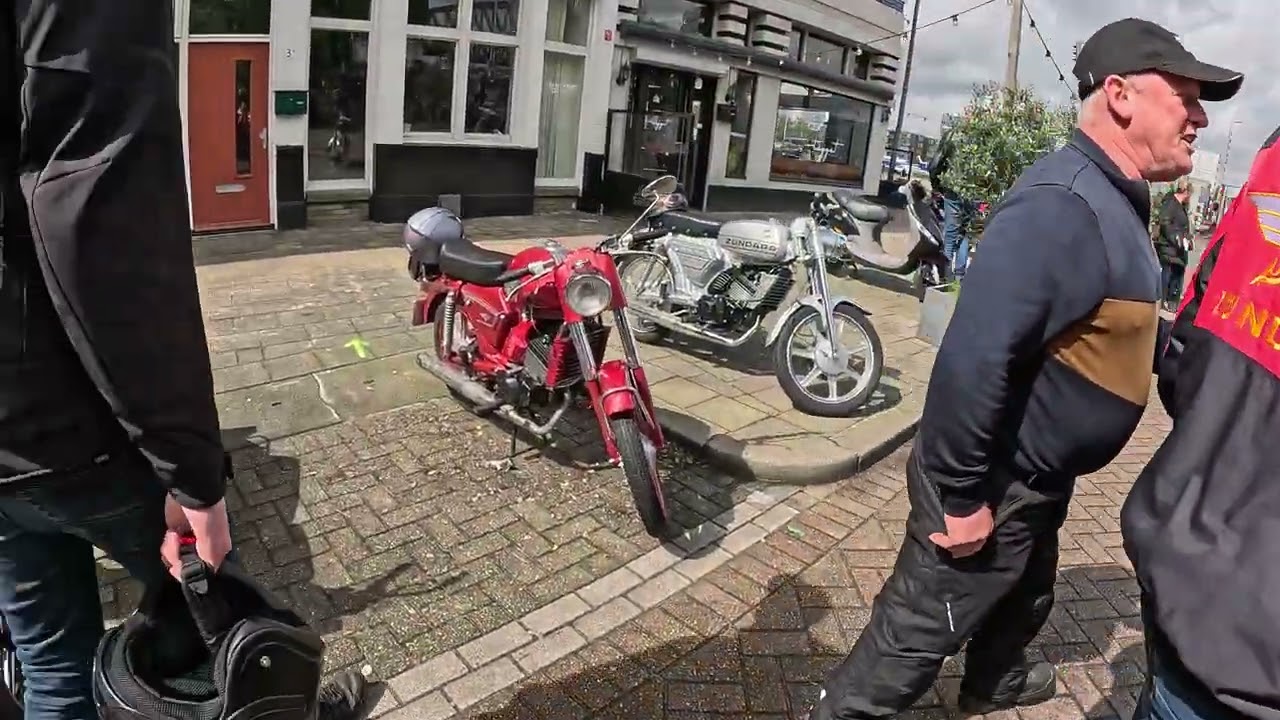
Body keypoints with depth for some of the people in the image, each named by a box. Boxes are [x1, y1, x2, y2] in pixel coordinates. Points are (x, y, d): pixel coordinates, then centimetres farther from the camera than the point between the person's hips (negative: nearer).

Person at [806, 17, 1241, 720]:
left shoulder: (1111, 202, 8)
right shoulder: (1062, 205, -27)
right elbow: (975, 357, -34)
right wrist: (964, 495, -28)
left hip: (1036, 476, 11)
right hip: (994, 483, -10)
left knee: (1022, 600, 32)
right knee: (919, 629, 6)